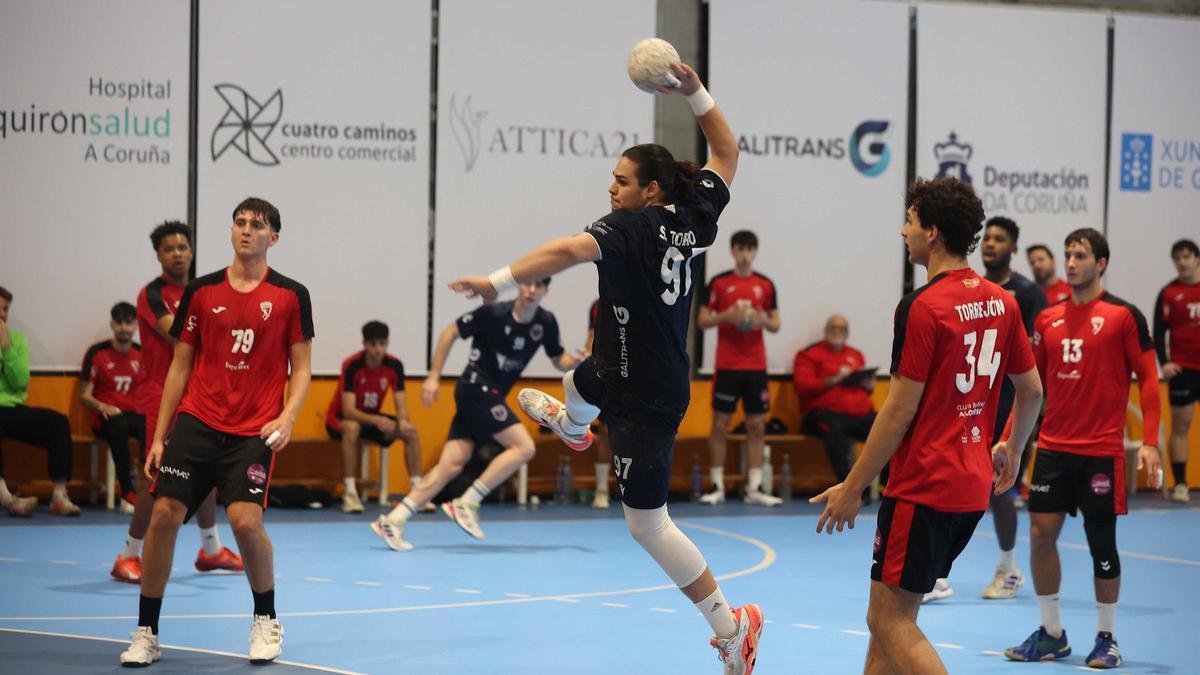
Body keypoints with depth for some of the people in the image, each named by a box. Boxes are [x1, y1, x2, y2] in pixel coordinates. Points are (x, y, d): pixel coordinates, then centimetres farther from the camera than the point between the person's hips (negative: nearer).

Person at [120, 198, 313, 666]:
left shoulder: (291, 295, 2)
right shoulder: (201, 291, 7)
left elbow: (301, 368, 5)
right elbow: (180, 367, 11)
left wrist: (288, 417, -13)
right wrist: (159, 436, 7)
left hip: (254, 430, -2)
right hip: (197, 421, 2)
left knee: (245, 518, -19)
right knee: (164, 514, -8)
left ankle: (266, 621, 6)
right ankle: (146, 633, 5)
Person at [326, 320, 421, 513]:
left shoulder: (394, 365, -12)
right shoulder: (352, 365, -26)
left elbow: (401, 406, -11)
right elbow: (348, 411, -32)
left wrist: (403, 421, -34)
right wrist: (376, 420, -48)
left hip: (372, 418, 5)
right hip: (340, 419, -5)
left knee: (410, 431, -17)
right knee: (352, 428, -39)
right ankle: (350, 493, -36)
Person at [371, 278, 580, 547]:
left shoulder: (546, 323, 3)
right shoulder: (494, 313, -12)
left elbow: (559, 360, 14)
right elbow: (450, 333, -3)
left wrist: (576, 361, -10)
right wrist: (433, 377, -6)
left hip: (490, 396, 6)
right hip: (476, 387, -6)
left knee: (451, 465, -4)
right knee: (524, 447, -16)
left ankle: (393, 521, -6)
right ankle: (466, 504, -14)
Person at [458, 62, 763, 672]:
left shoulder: (630, 226, -24)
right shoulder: (692, 220, -3)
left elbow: (572, 250, -43)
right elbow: (726, 152, 11)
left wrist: (499, 280, -51)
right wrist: (695, 92, 2)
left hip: (644, 398, -10)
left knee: (648, 525, -4)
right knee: (580, 381, 43)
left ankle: (731, 624, 0)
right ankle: (571, 425, 81)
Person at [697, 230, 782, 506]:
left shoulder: (766, 285, 8)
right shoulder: (718, 283, 1)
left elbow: (776, 324, 11)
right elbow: (702, 320, 0)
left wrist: (764, 320, -11)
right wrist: (726, 315, -17)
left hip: (756, 366, 2)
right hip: (727, 366, -2)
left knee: (757, 426, 1)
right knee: (720, 423, -2)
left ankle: (754, 488, 3)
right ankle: (717, 486, 4)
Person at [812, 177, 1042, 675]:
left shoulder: (923, 308, -15)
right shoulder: (1000, 301, 7)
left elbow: (900, 411, -16)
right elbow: (1032, 390, 15)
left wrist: (853, 487, -9)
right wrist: (1013, 449, 33)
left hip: (923, 489, -8)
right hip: (973, 486, 8)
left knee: (891, 621, -5)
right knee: (887, 617, 15)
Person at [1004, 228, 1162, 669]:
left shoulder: (1123, 316, -4)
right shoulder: (1048, 319, 9)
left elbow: (1148, 379, -4)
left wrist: (1150, 442, -12)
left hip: (1102, 451, -4)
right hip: (1053, 447, 4)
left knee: (1102, 542, 1)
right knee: (1041, 533, -1)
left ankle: (1106, 639, 13)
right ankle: (1051, 633, 10)